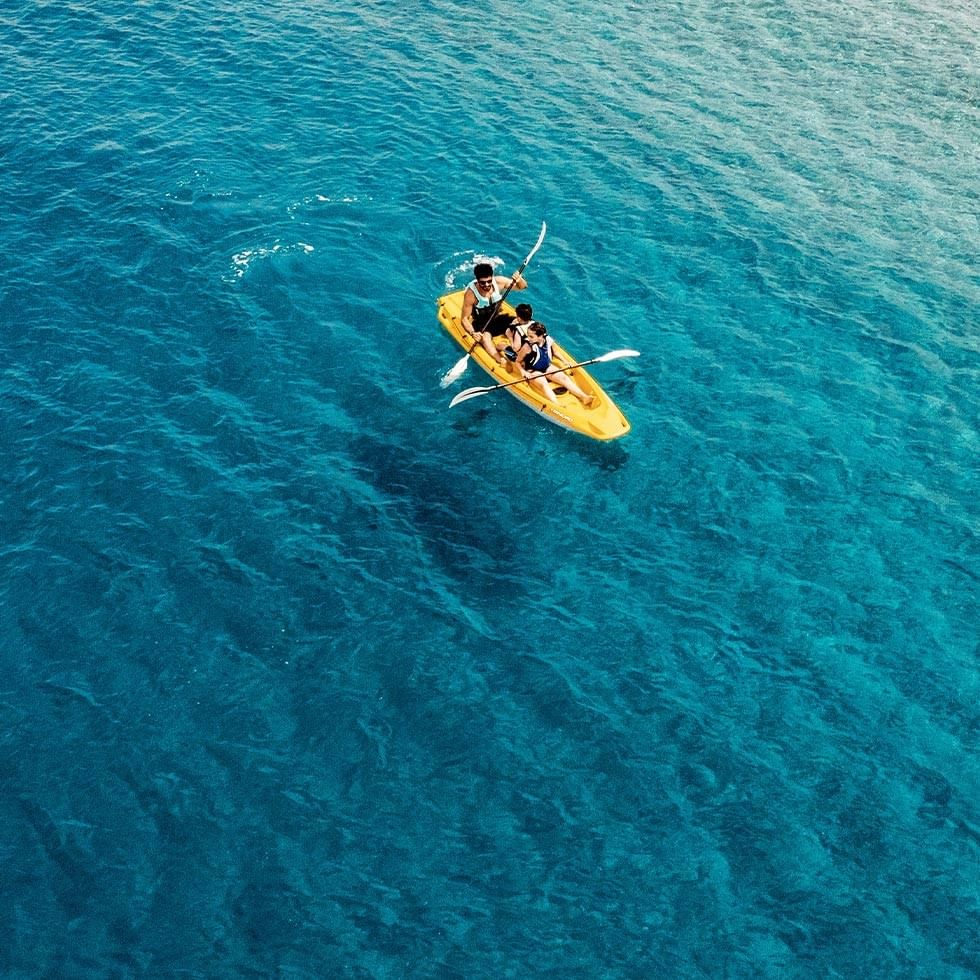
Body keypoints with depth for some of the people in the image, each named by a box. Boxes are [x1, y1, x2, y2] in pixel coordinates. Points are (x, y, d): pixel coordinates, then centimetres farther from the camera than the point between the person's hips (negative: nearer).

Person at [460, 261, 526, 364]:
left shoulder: (499, 282, -15)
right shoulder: (471, 294, -23)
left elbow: (523, 286, -3)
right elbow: (464, 319, -18)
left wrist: (519, 279, -27)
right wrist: (472, 333, -36)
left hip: (499, 318, 4)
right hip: (481, 324, -4)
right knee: (485, 336, -35)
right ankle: (502, 361, -50)